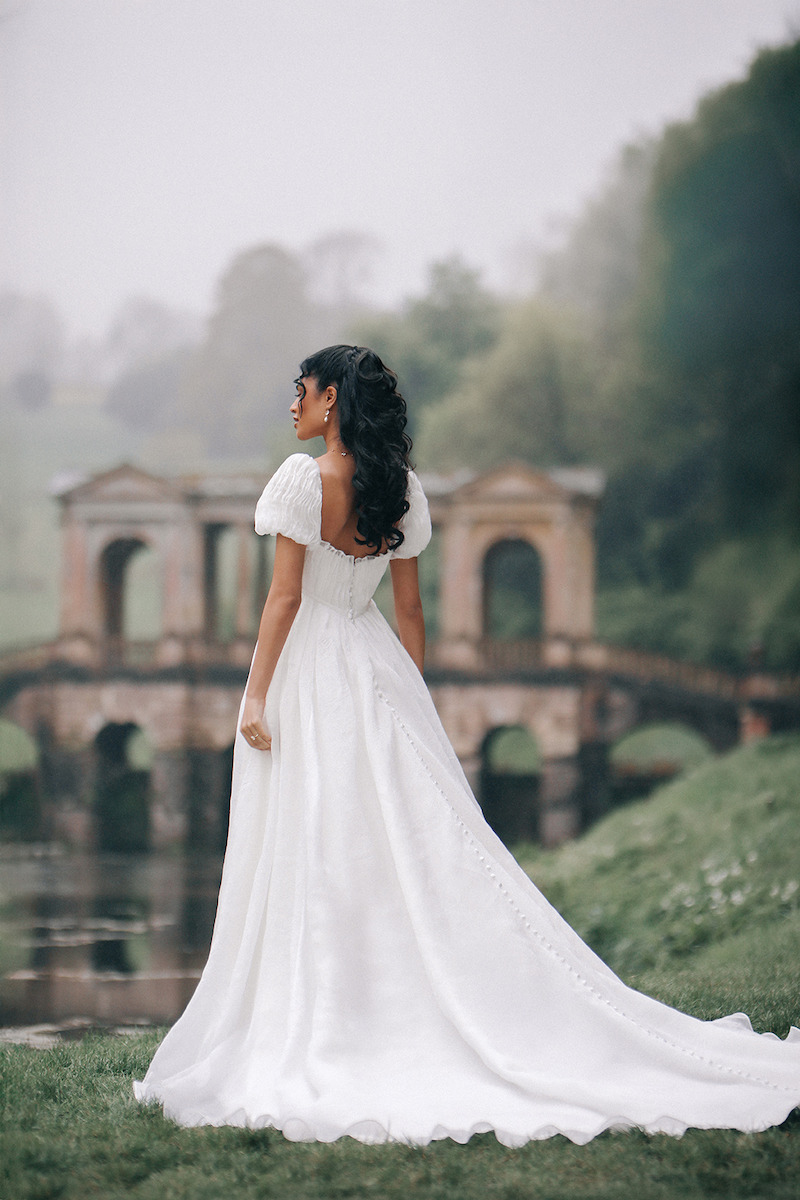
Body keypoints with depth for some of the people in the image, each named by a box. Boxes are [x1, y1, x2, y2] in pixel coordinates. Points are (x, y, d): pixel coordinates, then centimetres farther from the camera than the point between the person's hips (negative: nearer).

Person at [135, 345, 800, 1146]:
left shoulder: (303, 478, -12)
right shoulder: (401, 489, 5)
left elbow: (285, 595, -14)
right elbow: (409, 609, 9)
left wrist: (255, 696, -10)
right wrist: (410, 700, 16)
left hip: (306, 674, -6)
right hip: (377, 669, 6)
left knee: (306, 860, -2)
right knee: (419, 840, 6)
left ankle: (310, 1041, 2)